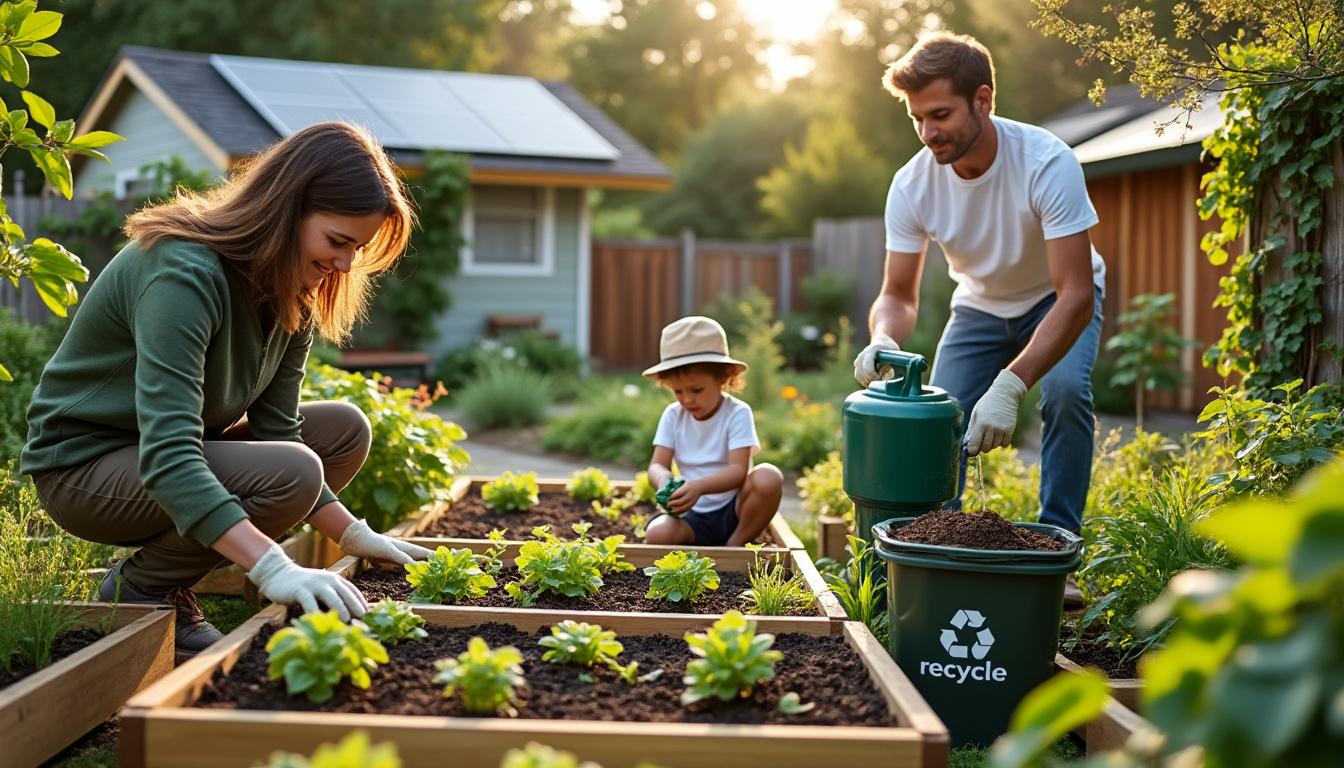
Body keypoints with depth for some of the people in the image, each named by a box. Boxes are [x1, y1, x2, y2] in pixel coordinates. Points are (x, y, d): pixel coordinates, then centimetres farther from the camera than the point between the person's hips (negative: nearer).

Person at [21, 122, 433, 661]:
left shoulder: (293, 290, -3)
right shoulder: (185, 272, -29)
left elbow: (276, 429, -2)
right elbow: (167, 459, -38)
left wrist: (354, 536, -11)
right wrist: (274, 568, -48)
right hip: (83, 464, -9)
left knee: (345, 430, -2)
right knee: (290, 474, -30)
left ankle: (172, 580, 1)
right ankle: (138, 592, -7)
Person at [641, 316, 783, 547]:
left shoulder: (737, 414, -9)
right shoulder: (673, 415, 3)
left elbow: (738, 470, -20)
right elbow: (657, 465, -3)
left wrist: (699, 486, -39)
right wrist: (663, 480, -29)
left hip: (734, 510, -1)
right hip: (694, 517, 1)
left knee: (768, 478, -32)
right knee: (657, 534, -32)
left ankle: (736, 544, -12)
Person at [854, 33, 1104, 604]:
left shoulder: (1047, 163, -36)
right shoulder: (912, 184, -24)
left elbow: (1076, 295, -40)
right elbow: (898, 295, -16)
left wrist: (1010, 385, -51)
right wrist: (883, 340, -41)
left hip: (1057, 298, -3)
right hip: (981, 305, 4)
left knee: (1065, 392, -29)